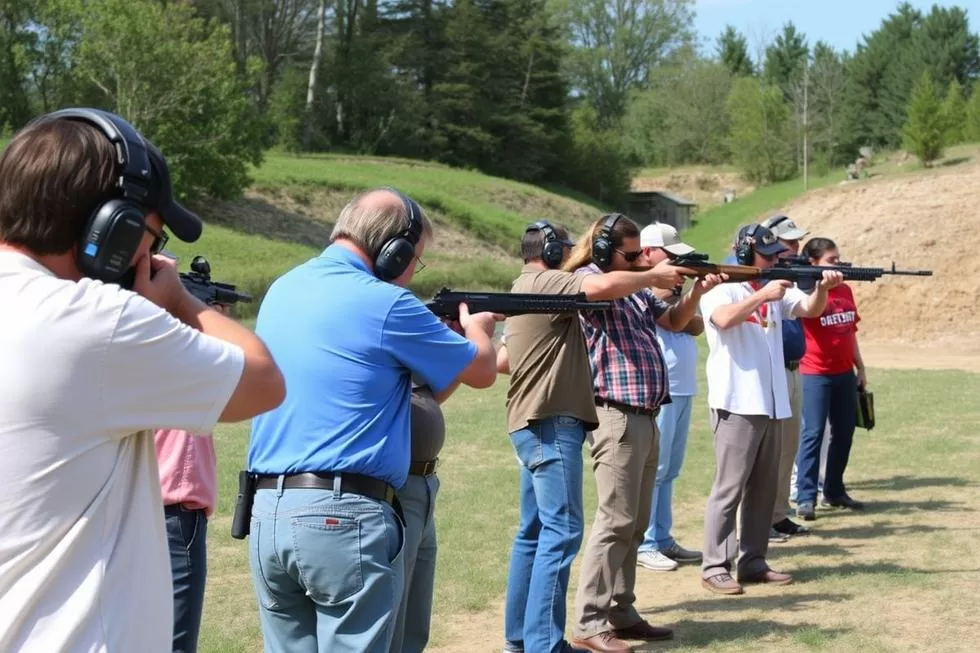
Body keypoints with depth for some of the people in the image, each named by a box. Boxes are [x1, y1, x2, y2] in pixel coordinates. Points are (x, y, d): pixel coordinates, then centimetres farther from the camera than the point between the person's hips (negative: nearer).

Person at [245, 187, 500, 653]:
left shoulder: (282, 290, 11)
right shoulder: (385, 303, -9)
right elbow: (482, 371, 4)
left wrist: (439, 325, 30)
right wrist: (477, 328, 27)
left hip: (267, 513, 7)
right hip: (345, 516, -7)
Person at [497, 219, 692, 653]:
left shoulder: (524, 290, 21)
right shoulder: (544, 282, -10)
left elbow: (501, 361, 22)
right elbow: (605, 285, -27)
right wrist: (653, 276, -11)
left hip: (534, 423, 11)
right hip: (551, 423, -11)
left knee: (535, 532, 13)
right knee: (561, 531, -12)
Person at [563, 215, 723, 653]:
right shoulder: (586, 279, -6)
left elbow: (674, 320, 21)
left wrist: (696, 292, 2)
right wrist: (655, 273, -19)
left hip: (644, 417, 9)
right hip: (616, 416, -9)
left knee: (635, 524, 11)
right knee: (615, 521, -10)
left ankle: (621, 614, 18)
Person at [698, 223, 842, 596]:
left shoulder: (775, 289, 14)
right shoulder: (722, 289, -7)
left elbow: (810, 309, 3)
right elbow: (723, 319, -27)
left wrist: (823, 288, -16)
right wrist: (762, 295, -30)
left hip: (771, 404, 8)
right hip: (737, 404, -8)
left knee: (764, 488, 11)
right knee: (729, 488, -7)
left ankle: (753, 562, 19)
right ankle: (714, 567, -4)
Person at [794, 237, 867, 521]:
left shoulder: (845, 290, 9)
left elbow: (851, 331, 16)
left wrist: (860, 367, 16)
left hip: (845, 373, 7)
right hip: (815, 375, -7)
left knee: (844, 433, 12)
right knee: (813, 434, -7)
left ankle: (834, 491, 24)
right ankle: (805, 498, -6)